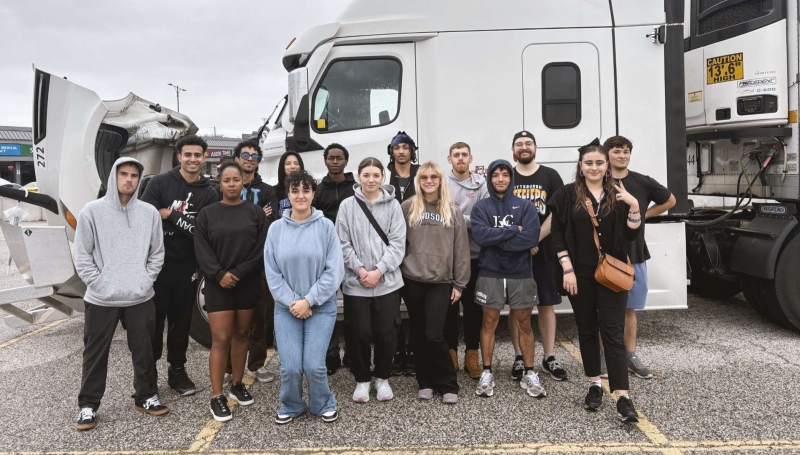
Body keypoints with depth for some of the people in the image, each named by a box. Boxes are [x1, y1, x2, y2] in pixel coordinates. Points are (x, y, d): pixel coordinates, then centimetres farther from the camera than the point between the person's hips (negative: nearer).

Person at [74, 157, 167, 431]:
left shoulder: (150, 213, 3)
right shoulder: (93, 211, -4)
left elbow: (157, 254, 7)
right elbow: (82, 255, -3)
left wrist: (146, 280, -3)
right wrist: (99, 284, -10)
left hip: (141, 298, 2)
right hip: (101, 300, -2)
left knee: (144, 350, 12)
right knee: (95, 354, 9)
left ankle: (146, 397, 28)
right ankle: (88, 405, 23)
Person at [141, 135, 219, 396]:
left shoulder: (209, 194, 2)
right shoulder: (160, 183, -2)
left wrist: (170, 215, -13)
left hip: (187, 267, 2)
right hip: (157, 263, -2)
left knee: (182, 320, 11)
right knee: (154, 319, 6)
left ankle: (177, 370, 25)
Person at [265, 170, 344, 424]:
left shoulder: (325, 226, -5)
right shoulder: (277, 228, 0)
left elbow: (335, 270, -9)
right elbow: (272, 272, 0)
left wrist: (309, 300, -12)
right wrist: (292, 302, -9)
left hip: (321, 306, -1)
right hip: (286, 307, 2)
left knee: (314, 364, -5)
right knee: (290, 366, -2)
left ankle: (323, 405, 24)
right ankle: (290, 406, 27)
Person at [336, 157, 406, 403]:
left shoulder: (393, 205, 1)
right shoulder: (347, 205, 1)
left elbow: (397, 243, -3)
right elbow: (343, 244, -1)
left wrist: (379, 270, -11)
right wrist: (360, 270, -11)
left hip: (387, 280, 0)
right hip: (355, 282, 0)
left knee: (385, 333, 6)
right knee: (358, 333, 4)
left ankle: (382, 378, 27)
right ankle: (362, 380, 24)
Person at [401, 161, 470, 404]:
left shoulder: (453, 210, 3)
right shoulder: (407, 208, 3)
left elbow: (461, 249, 3)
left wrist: (459, 283, 0)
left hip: (441, 281, -1)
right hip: (412, 280, 2)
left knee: (434, 336, -8)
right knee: (418, 335, 9)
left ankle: (448, 385, 9)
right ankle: (425, 382, 24)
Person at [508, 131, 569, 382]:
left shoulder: (550, 176, 4)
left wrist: (535, 239, -13)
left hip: (544, 250, 0)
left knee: (546, 305, 5)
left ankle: (549, 358, 15)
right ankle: (519, 357, 15)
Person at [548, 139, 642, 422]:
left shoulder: (619, 194, 3)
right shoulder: (568, 195, 0)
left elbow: (633, 235, 0)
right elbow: (557, 235, -2)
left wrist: (634, 207, -15)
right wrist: (567, 269, -9)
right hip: (580, 274, 0)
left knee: (613, 332, -2)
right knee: (587, 330, 11)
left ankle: (623, 397, -2)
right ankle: (594, 386, 26)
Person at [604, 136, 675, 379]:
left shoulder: (643, 182, 2)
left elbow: (670, 201, 18)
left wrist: (643, 215, 7)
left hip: (635, 255, 3)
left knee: (630, 308, 13)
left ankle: (631, 355, 23)